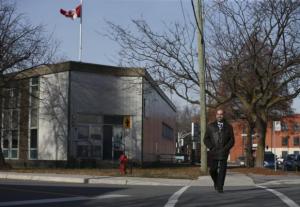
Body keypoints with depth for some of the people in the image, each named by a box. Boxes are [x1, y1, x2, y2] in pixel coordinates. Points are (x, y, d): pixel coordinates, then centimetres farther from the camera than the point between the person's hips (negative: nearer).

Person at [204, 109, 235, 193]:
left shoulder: (228, 127, 10)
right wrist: (211, 147, -6)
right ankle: (216, 182, 28)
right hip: (213, 152, 1)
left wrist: (226, 148, -7)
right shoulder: (210, 126, 10)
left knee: (222, 170, -6)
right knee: (213, 170, 1)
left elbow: (232, 140, 7)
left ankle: (220, 187, -2)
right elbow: (206, 139, 8)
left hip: (223, 152, -1)